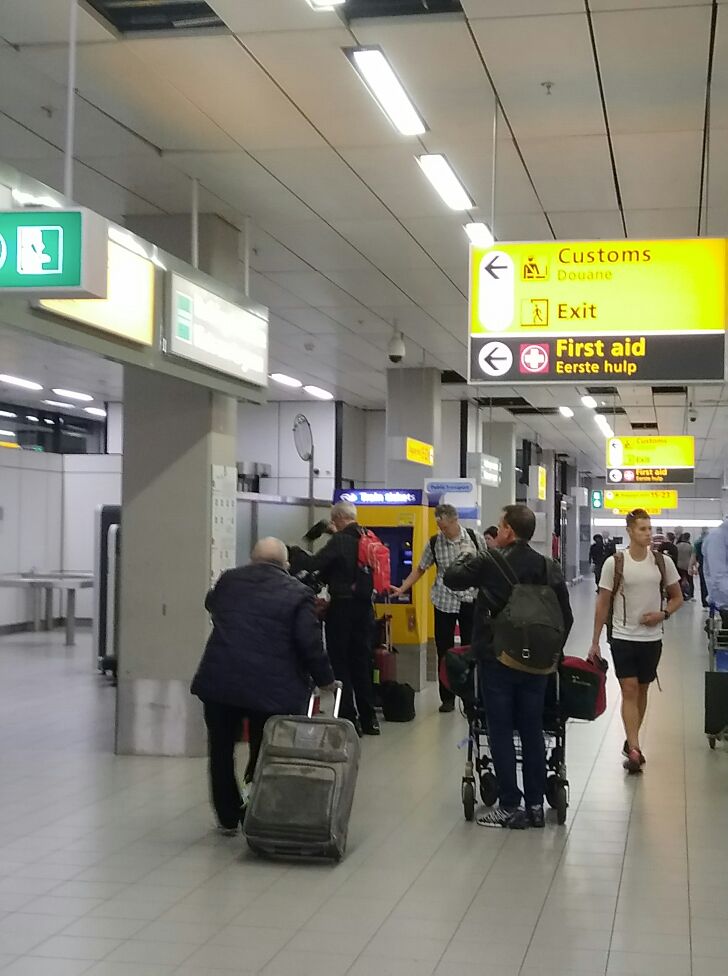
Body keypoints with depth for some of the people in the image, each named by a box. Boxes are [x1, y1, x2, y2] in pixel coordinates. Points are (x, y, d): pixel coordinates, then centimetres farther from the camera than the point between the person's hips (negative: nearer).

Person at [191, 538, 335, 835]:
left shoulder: (229, 580, 8)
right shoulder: (297, 593, -3)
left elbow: (210, 605, 29)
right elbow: (310, 644, -8)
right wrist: (325, 680, 5)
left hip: (219, 682, 3)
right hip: (271, 689, -2)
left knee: (221, 752, 16)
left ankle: (228, 818, 24)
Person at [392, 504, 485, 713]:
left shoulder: (475, 539, -5)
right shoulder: (434, 543, -2)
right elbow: (420, 569, 8)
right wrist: (402, 589, -1)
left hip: (470, 600, -1)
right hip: (444, 602, 1)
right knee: (444, 651, 4)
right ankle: (447, 698, 14)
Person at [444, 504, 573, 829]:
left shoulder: (489, 563, -12)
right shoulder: (549, 568, 1)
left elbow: (452, 578, 2)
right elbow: (566, 615, 4)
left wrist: (465, 559, 20)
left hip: (496, 659, -4)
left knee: (501, 732, 3)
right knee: (532, 732, 11)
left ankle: (510, 807, 4)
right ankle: (535, 805, 16)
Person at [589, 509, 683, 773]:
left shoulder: (663, 562, -1)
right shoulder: (614, 563, -7)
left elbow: (677, 597, 10)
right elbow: (603, 604, -1)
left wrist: (663, 614, -11)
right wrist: (595, 642, -1)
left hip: (652, 638, 3)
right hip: (623, 637, -3)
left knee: (642, 691, 12)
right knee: (629, 691, -9)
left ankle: (631, 741, 28)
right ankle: (634, 750, -12)